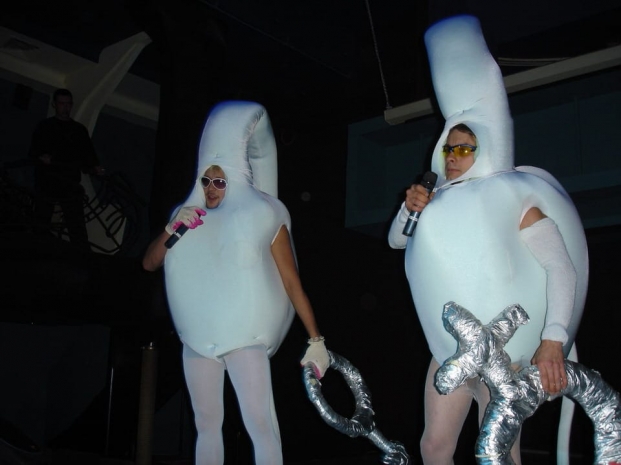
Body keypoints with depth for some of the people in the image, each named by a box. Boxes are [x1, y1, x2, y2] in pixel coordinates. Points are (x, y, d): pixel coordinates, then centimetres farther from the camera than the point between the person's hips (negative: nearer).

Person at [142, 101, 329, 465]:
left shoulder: (261, 216, -2)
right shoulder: (190, 218, 10)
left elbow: (292, 282, -4)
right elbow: (149, 264, 9)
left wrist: (316, 339, -9)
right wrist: (172, 228, -9)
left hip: (245, 337, -4)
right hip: (197, 339, 4)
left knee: (259, 422, -17)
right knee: (207, 423, 10)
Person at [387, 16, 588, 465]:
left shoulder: (512, 197, -7)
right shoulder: (444, 202, 12)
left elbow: (561, 266, -14)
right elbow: (396, 240, 19)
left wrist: (553, 340, -25)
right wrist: (411, 209, -3)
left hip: (503, 349, -5)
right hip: (450, 347, 6)